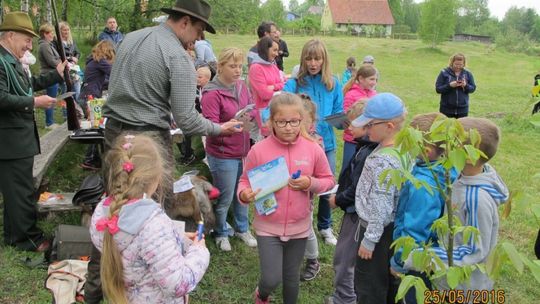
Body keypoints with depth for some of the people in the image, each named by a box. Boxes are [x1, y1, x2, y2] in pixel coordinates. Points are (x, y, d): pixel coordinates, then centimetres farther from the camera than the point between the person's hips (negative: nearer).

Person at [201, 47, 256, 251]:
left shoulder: (242, 86, 2)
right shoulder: (212, 93, -16)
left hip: (243, 150, 6)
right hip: (223, 155, -6)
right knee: (225, 197, 9)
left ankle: (242, 229, 39)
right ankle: (221, 233, 33)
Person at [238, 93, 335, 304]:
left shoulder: (313, 149, -9)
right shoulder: (258, 150, -14)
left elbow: (328, 180, 3)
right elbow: (245, 181, -3)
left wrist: (311, 183, -17)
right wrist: (244, 194, -25)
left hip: (299, 226, 2)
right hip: (268, 226, -2)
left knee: (291, 277, 17)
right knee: (271, 279, -3)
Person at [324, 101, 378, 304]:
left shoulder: (367, 154, -26)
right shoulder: (366, 147, 4)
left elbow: (356, 190, -25)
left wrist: (338, 200, -11)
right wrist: (340, 191, 5)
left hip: (356, 212, -10)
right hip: (356, 210, 10)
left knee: (343, 257, 5)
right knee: (354, 256, 23)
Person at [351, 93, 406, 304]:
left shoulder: (381, 161, -28)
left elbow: (381, 207, -26)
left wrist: (369, 240, -17)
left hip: (377, 231, -9)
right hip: (392, 229, 9)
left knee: (368, 287, 7)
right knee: (388, 282, 24)